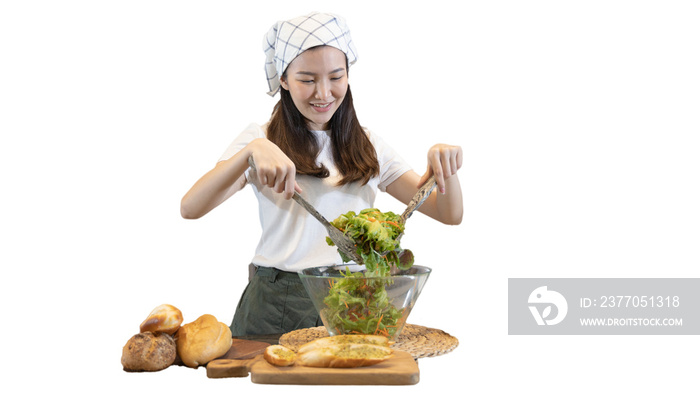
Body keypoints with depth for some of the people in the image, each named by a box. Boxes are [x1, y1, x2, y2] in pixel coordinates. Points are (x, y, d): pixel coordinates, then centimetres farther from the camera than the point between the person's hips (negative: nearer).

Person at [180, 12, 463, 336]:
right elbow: (190, 208, -10)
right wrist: (253, 150, -25)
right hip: (277, 309, -2)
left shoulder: (368, 147, 14)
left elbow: (450, 214, 12)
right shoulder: (262, 138, 5)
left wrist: (444, 166, -9)